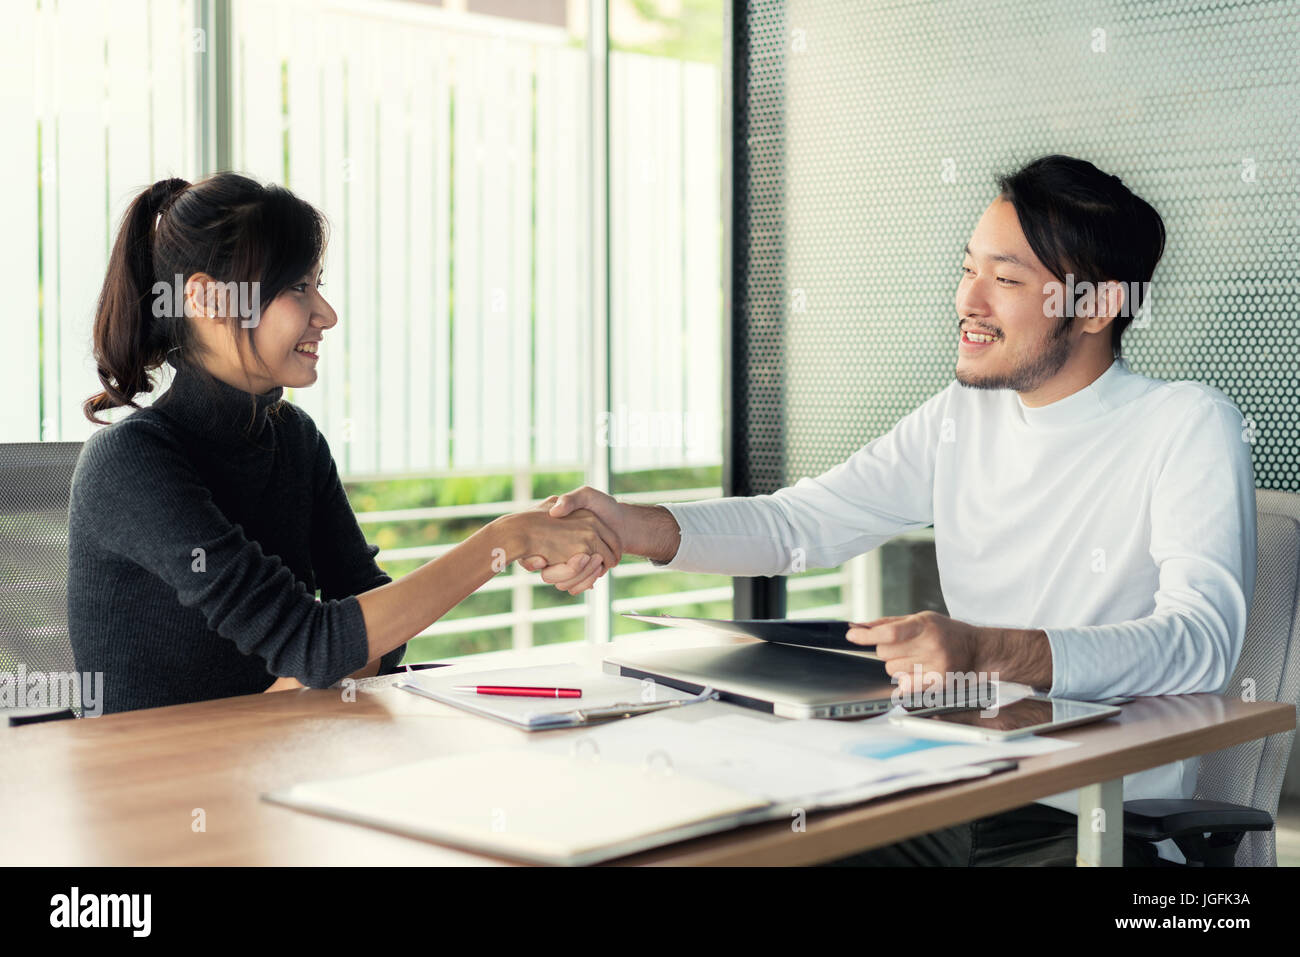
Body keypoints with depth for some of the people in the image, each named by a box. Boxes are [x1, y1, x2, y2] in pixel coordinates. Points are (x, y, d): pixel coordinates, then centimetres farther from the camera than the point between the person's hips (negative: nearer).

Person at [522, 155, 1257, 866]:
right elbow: (799, 523, 11)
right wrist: (629, 528, -7)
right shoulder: (962, 417, 12)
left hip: (1104, 827, -5)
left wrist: (989, 651, -38)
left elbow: (1203, 641, -22)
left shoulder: (1190, 428, -8)